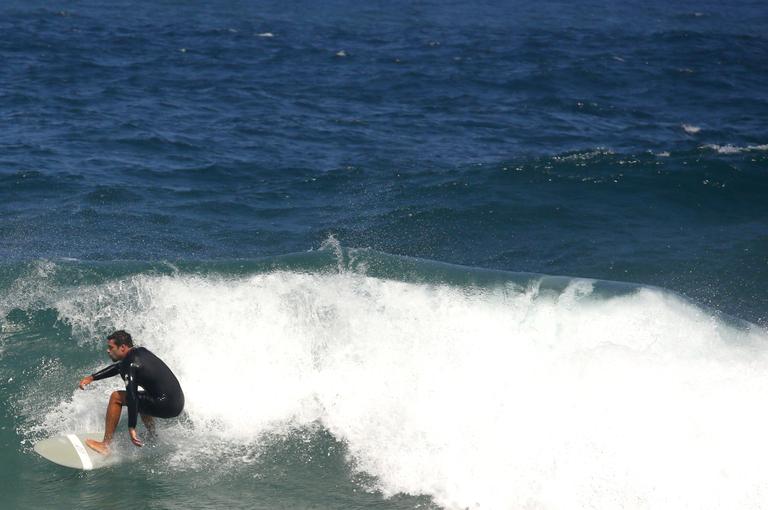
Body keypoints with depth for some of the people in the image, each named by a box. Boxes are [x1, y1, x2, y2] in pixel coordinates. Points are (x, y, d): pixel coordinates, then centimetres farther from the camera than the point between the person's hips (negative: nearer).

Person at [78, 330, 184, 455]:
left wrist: (132, 429, -24)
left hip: (166, 406, -9)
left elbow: (132, 397, -21)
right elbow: (118, 367, 32)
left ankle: (105, 445, 0)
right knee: (141, 399, 37)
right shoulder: (140, 352, 15)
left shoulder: (130, 364, -12)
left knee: (116, 397, -1)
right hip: (179, 402, 9)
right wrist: (92, 377, 33)